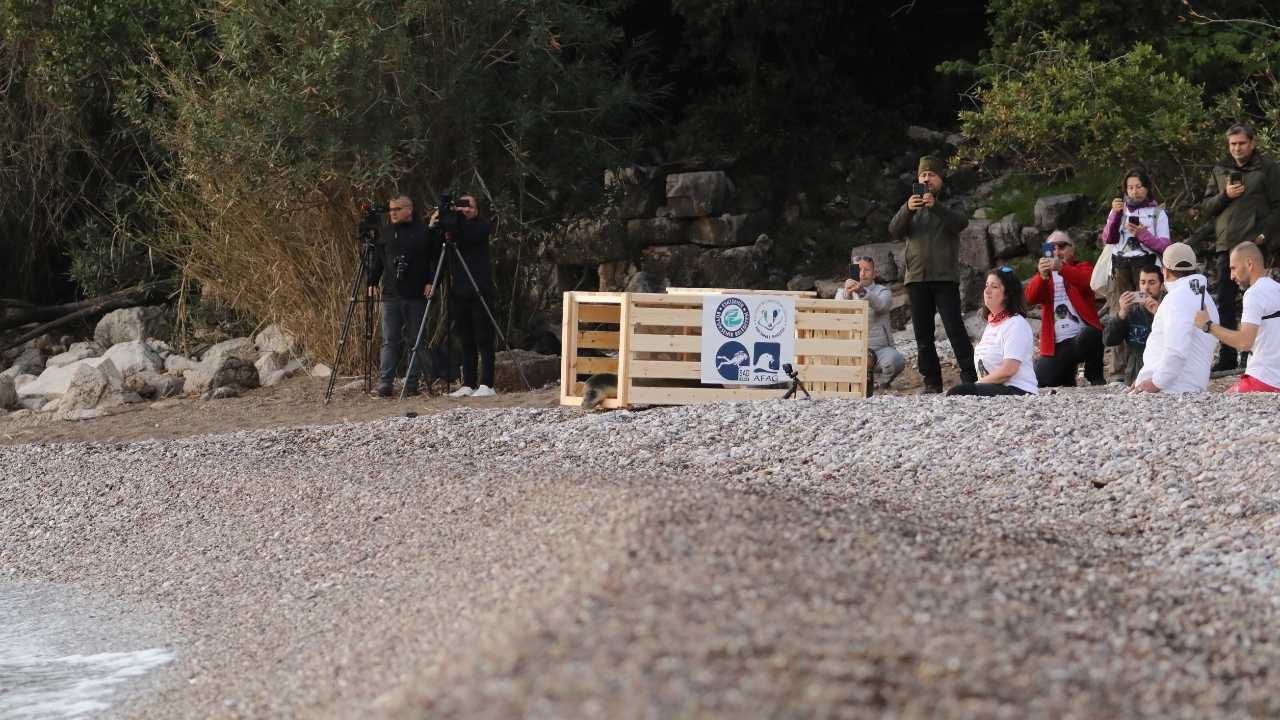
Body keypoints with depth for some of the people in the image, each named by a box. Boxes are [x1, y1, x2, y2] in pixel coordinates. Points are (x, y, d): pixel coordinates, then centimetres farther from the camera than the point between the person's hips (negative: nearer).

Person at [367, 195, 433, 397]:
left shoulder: (423, 232, 2)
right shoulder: (386, 232, 11)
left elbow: (434, 260, 3)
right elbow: (377, 259, 15)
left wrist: (431, 282, -8)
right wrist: (372, 282, 7)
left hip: (417, 296, -2)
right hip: (391, 295, 2)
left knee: (416, 341, 2)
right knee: (390, 341, -2)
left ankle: (411, 384, 6)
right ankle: (384, 384, -6)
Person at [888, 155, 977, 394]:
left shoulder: (950, 206, 11)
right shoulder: (912, 209, 18)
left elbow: (961, 222, -12)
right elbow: (895, 231, 0)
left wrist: (935, 206, -26)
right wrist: (907, 209, -19)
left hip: (945, 277, -3)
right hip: (916, 278, 4)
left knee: (955, 328, -13)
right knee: (923, 334, 2)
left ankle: (970, 377, -13)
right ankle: (932, 381, 6)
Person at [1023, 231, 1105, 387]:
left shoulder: (1082, 267, 10)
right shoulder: (1044, 274, 18)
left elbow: (1087, 281, -16)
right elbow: (1030, 297, -3)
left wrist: (1061, 268, -35)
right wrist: (1042, 276, -24)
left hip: (1083, 333, -4)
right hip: (1057, 344, 4)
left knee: (1088, 336, -39)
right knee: (1039, 383, -11)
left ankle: (1095, 378, -14)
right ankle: (1067, 382, 22)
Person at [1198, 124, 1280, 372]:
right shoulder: (1220, 171, 17)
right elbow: (1205, 208, 14)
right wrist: (1225, 196, -4)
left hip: (1254, 246, -5)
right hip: (1226, 245, 5)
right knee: (1225, 304, 3)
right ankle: (1227, 358, 7)